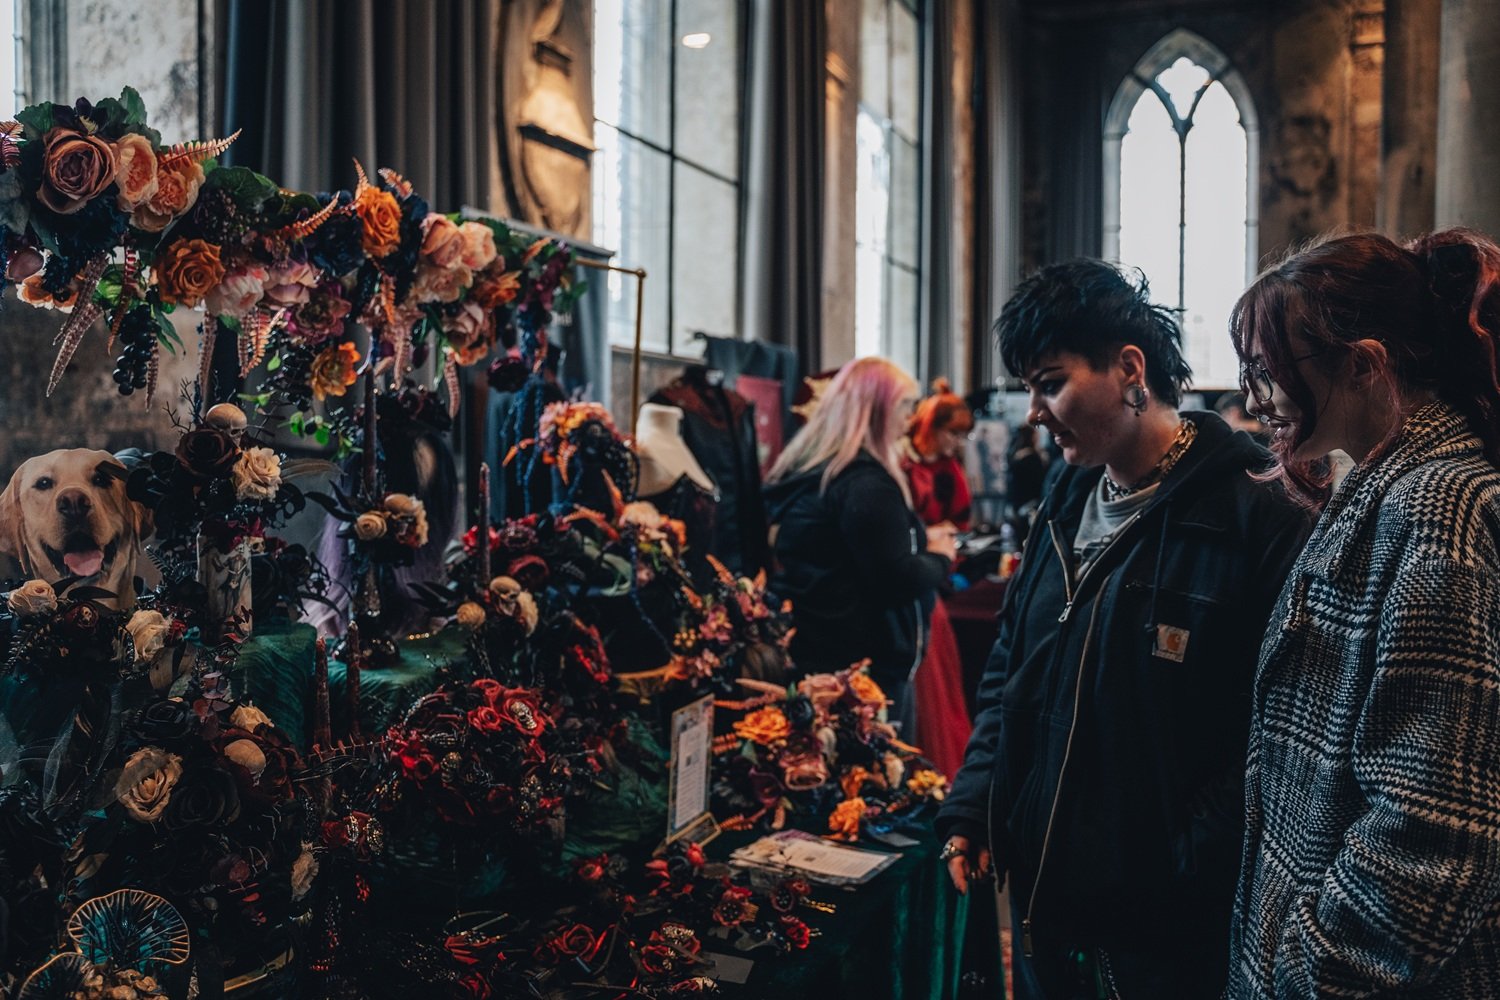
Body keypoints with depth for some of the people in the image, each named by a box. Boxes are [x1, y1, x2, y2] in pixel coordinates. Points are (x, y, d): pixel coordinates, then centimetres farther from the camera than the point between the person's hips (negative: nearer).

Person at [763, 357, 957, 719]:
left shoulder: (803, 471, 10)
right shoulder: (866, 484, -18)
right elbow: (898, 581, -21)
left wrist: (920, 539, 15)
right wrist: (940, 556, -2)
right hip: (867, 664, -9)